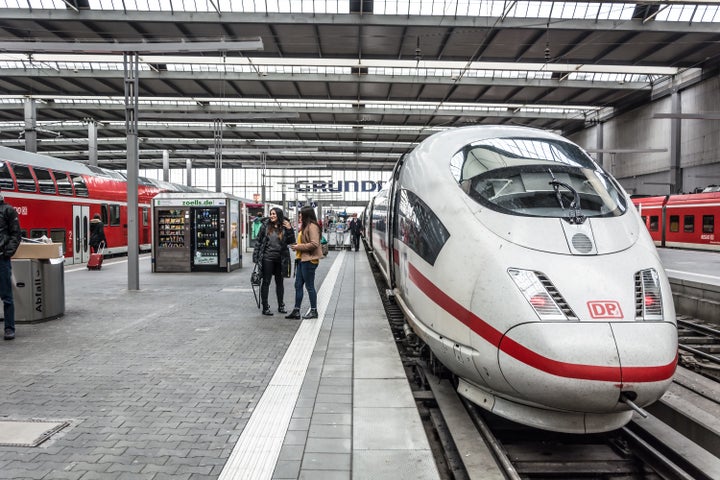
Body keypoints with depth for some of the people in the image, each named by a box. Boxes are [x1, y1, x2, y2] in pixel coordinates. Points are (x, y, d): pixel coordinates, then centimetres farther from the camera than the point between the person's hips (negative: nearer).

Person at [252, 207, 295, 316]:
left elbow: (291, 242, -2)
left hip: (280, 259, 2)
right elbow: (259, 241, 2)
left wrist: (290, 230, -14)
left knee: (279, 282, 13)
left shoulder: (284, 227, 0)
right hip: (267, 258, -2)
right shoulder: (265, 226, -1)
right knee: (266, 282, 2)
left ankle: (281, 306, 24)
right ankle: (265, 307, 9)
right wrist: (256, 257, -2)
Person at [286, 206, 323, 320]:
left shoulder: (312, 226, -14)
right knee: (298, 285, 9)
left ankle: (314, 311, 13)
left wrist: (299, 247, -16)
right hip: (301, 259, 10)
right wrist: (296, 245, 6)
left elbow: (314, 244, -22)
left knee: (309, 286, 1)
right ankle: (296, 311, 15)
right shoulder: (304, 227, 16)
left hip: (309, 260, -10)